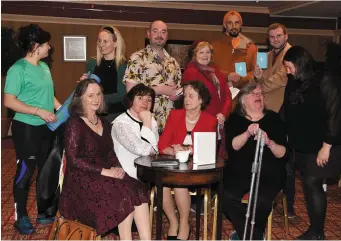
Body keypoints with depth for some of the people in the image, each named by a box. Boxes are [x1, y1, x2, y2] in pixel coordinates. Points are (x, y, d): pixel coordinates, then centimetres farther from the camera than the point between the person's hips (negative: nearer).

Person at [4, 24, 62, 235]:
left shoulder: (44, 67, 8)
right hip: (26, 128, -8)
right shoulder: (18, 69, -15)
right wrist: (39, 111, -22)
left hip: (46, 127, 8)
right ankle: (21, 217, 17)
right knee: (25, 172, 2)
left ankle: (44, 212, 28)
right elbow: (9, 101, -19)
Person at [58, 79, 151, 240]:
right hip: (82, 180, -6)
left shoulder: (104, 123, 17)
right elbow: (73, 159, -14)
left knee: (138, 190, -23)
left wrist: (117, 168, -7)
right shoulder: (75, 123, -5)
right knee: (125, 194, -29)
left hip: (105, 176, 6)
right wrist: (105, 171, -18)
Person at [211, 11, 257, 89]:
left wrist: (243, 78, -9)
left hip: (243, 89, 1)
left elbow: (255, 71, 9)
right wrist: (226, 76, -11)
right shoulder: (215, 45, 9)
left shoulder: (251, 46, 12)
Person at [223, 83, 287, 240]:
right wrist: (248, 133, -27)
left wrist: (269, 143, -22)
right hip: (239, 172, 1)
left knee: (261, 201, -29)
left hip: (268, 173, -1)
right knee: (227, 197, -26)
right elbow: (232, 146, -11)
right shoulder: (235, 119, 7)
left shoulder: (273, 118, 5)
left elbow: (283, 154, -2)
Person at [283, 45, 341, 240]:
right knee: (310, 185, 8)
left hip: (322, 145, -6)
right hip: (303, 144, 6)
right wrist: (289, 137, 4)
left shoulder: (325, 79, -14)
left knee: (312, 184, -5)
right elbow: (289, 111, 11)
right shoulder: (295, 81, 6)